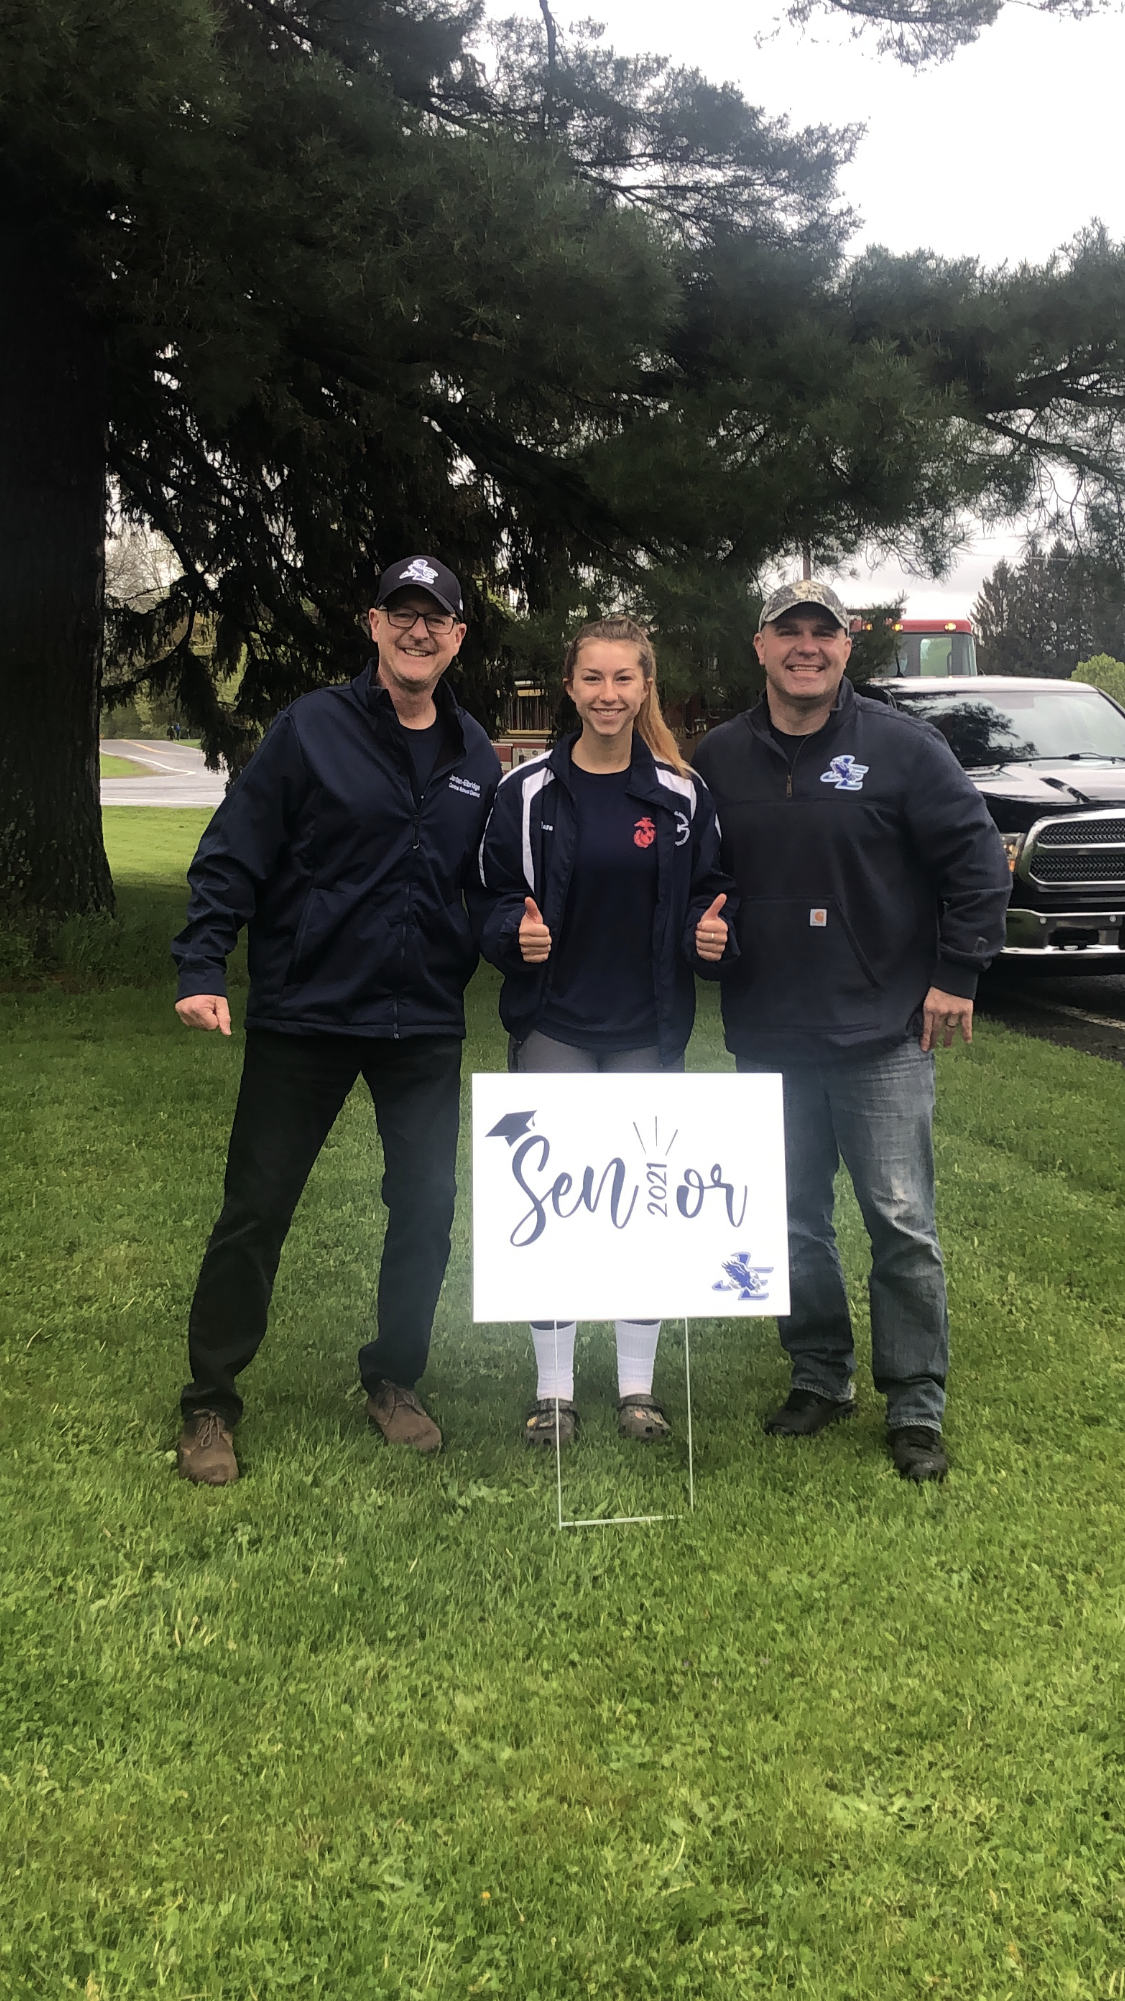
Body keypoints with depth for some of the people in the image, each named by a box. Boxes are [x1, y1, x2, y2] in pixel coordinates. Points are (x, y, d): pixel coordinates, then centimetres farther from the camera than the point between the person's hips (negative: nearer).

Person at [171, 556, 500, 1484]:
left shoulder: (474, 755, 8)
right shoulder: (312, 729, -5)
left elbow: (489, 885, 16)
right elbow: (234, 856, -8)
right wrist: (202, 968, -16)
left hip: (425, 1025, 4)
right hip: (304, 1016, -3)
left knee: (427, 1211, 9)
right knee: (254, 1214, 3)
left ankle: (394, 1380, 30)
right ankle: (210, 1405, 19)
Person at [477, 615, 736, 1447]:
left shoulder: (681, 795, 2)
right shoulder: (528, 791, -1)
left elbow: (707, 898, 8)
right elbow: (492, 898, 3)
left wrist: (710, 933, -13)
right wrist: (515, 933, -17)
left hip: (649, 1029, 1)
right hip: (553, 1025, -1)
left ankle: (639, 1385, 21)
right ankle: (554, 1388, 15)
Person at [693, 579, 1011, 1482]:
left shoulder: (900, 746, -5)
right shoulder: (721, 759, 6)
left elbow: (977, 858, -4)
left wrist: (956, 975, -7)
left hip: (883, 1036, -4)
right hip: (769, 1042, 4)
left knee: (902, 1224, 0)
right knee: (794, 1223, 13)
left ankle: (917, 1408, 12)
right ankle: (821, 1379, 29)